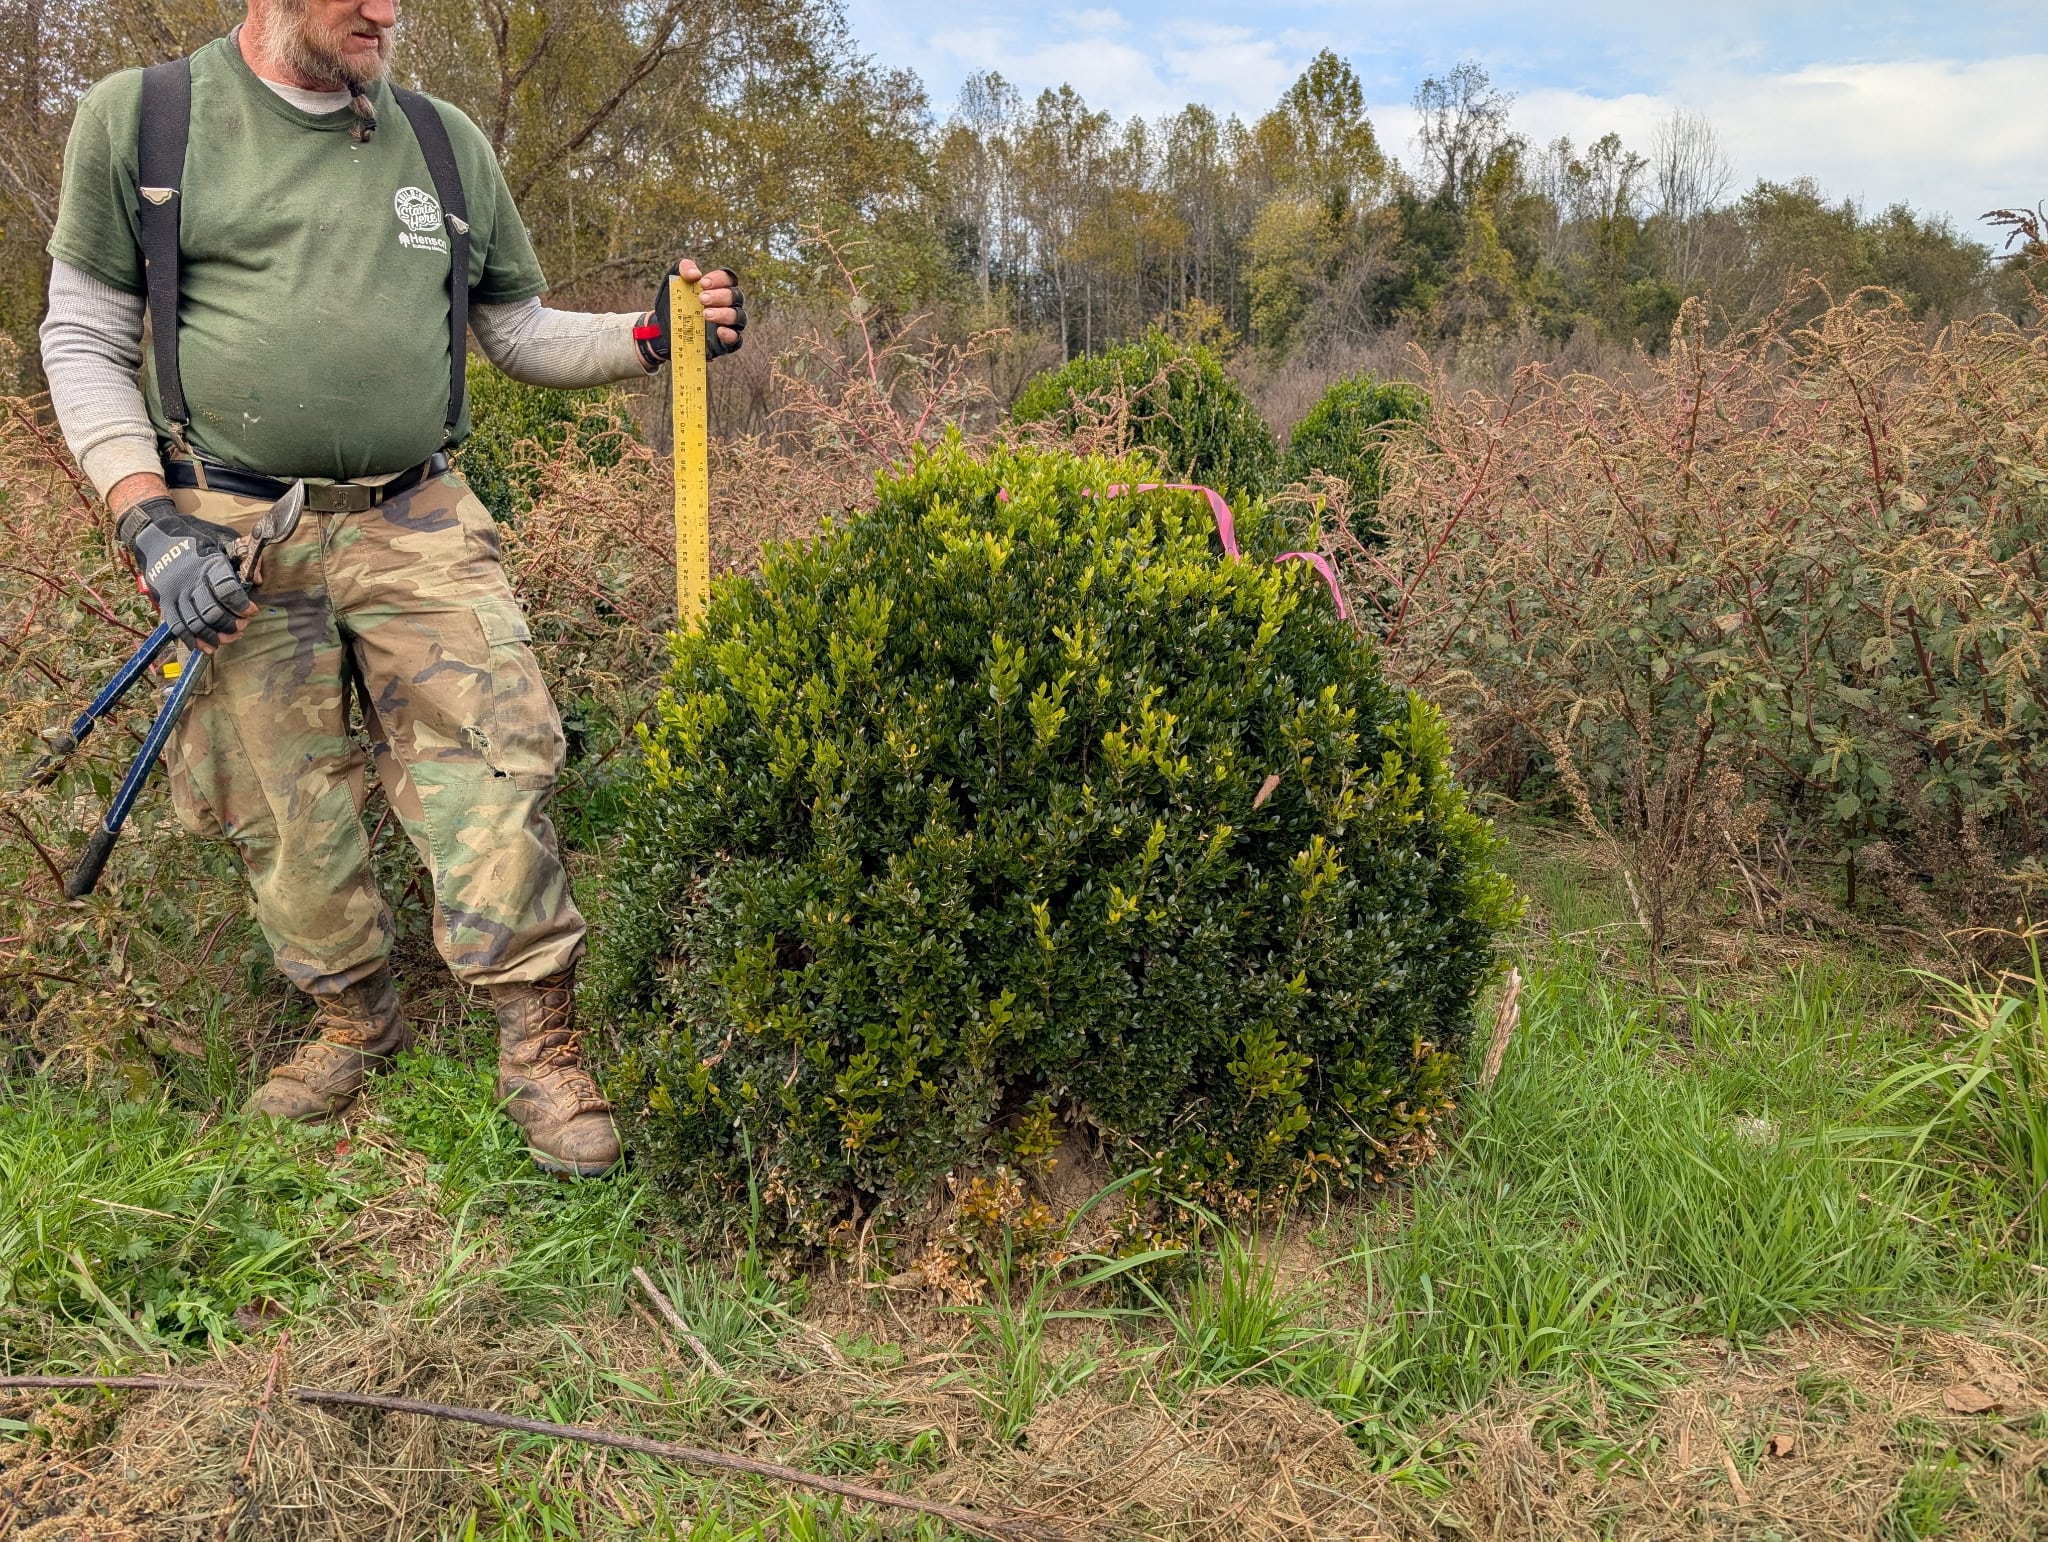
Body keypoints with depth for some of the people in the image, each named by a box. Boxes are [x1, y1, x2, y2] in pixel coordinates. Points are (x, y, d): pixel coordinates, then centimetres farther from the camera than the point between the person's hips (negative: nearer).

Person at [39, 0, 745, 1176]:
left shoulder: (447, 143, 10)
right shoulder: (140, 119, 2)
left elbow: (521, 333, 17)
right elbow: (84, 341, 5)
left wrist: (647, 339, -1)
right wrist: (150, 521, -8)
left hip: (418, 521, 1)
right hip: (236, 532, -1)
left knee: (494, 757, -12)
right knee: (287, 804, 5)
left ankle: (540, 1045, -2)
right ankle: (358, 1018, 27)